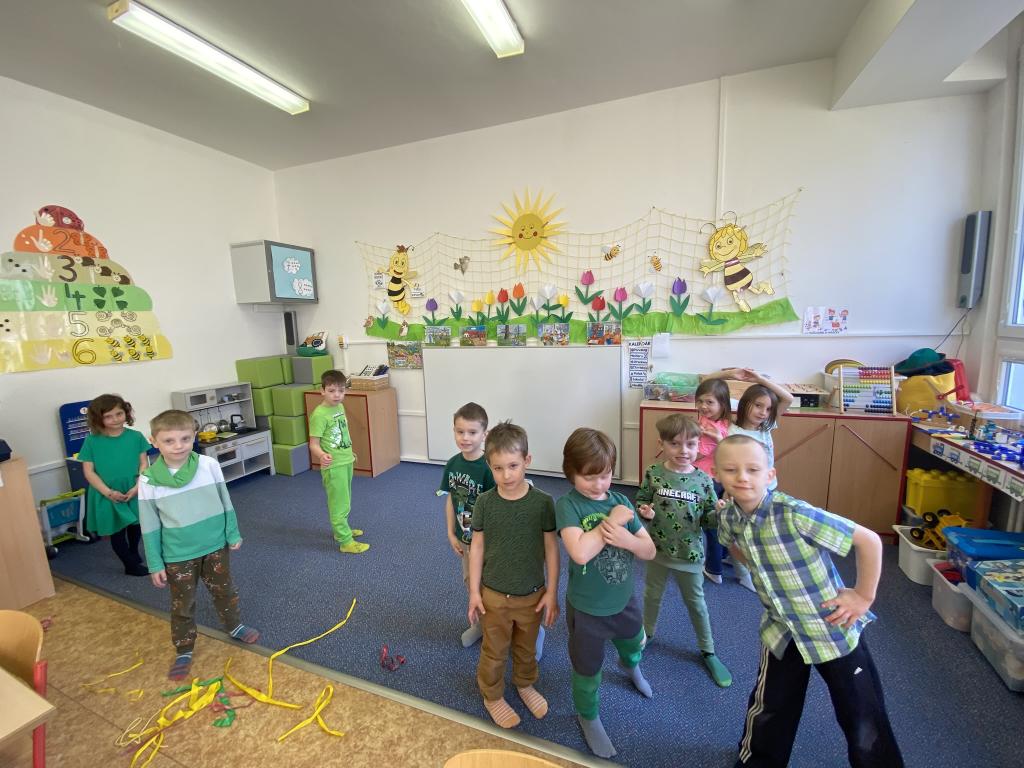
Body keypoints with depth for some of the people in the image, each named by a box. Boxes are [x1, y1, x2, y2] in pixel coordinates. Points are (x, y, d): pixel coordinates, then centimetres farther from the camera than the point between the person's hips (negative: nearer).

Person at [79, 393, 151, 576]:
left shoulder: (136, 436, -7)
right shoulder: (92, 441, -10)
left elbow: (144, 464, -4)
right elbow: (89, 471, -8)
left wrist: (137, 487, -15)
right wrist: (108, 492, -17)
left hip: (133, 492, 1)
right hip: (108, 496, -1)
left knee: (136, 525, 18)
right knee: (117, 531, 11)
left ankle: (134, 553, 44)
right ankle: (131, 565, 27)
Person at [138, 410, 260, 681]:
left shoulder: (209, 465, -14)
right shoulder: (149, 480, -14)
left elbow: (225, 502, -2)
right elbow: (150, 526, -5)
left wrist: (233, 534, 3)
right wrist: (155, 564, -2)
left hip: (215, 546, 1)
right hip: (177, 555, -1)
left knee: (224, 591, 20)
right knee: (182, 605, 15)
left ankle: (234, 626, 45)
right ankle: (183, 651, 37)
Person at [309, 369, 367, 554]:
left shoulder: (340, 407, 4)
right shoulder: (319, 414, -20)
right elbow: (314, 443, -20)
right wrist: (322, 456, -40)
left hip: (346, 462, 8)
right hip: (333, 466, -8)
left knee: (344, 501, 22)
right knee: (339, 503, 1)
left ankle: (341, 530, 40)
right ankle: (345, 541, 12)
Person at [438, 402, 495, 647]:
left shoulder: (489, 468, -26)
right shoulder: (453, 464, -7)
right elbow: (450, 499, 3)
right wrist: (451, 534, 3)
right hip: (464, 538, 6)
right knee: (470, 582, 24)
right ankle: (479, 623, 47)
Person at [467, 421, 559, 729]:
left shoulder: (542, 502, -18)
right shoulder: (484, 502, -16)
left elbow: (551, 549, -9)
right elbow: (477, 547, -6)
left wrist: (552, 592, -5)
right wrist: (474, 591, -4)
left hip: (532, 595, 1)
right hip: (494, 594, 0)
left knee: (527, 648, 25)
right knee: (494, 652, 21)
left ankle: (525, 684, 54)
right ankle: (492, 696, 48)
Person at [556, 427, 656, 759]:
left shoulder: (621, 502, -9)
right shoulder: (568, 505, -23)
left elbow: (649, 550, -5)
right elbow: (580, 552, -37)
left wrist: (626, 538, -26)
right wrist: (612, 520, -28)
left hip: (624, 601, 5)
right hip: (587, 609, -5)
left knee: (633, 644, 34)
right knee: (588, 670, 19)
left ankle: (631, 666, 69)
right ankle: (588, 717, 50)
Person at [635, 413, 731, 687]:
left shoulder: (703, 480, -13)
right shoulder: (653, 474, -15)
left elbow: (709, 518, -5)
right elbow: (640, 501, -2)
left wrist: (721, 513, -26)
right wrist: (643, 511, -24)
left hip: (690, 554, 0)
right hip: (657, 550, 1)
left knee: (696, 603, 20)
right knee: (652, 595, 23)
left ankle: (708, 651, 43)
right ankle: (646, 634, 49)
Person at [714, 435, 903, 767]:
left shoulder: (794, 513, -31)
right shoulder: (728, 518, -13)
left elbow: (869, 541, -23)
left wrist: (864, 596, -16)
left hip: (833, 627, -4)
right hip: (781, 629, 5)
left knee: (863, 719, 14)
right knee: (767, 711, 21)